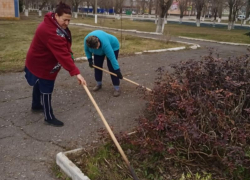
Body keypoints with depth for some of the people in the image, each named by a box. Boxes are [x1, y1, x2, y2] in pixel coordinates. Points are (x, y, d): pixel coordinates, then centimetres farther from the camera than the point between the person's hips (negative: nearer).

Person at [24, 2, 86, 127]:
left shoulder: (57, 26, -2)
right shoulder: (49, 31, -36)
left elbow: (63, 49, 10)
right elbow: (62, 54, -44)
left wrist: (69, 54, -7)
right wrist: (75, 72, -47)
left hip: (41, 62, 11)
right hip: (41, 64, -11)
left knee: (39, 84, 27)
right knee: (46, 90, -1)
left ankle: (36, 106, 49)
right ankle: (49, 117, 14)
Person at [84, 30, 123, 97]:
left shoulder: (105, 43, -46)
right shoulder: (86, 40, -30)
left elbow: (112, 58, -43)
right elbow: (86, 50, -7)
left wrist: (117, 70, -41)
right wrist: (90, 59, -15)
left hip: (112, 47, -5)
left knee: (112, 68, -15)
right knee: (97, 66, 2)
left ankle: (117, 88, -10)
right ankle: (99, 84, 21)